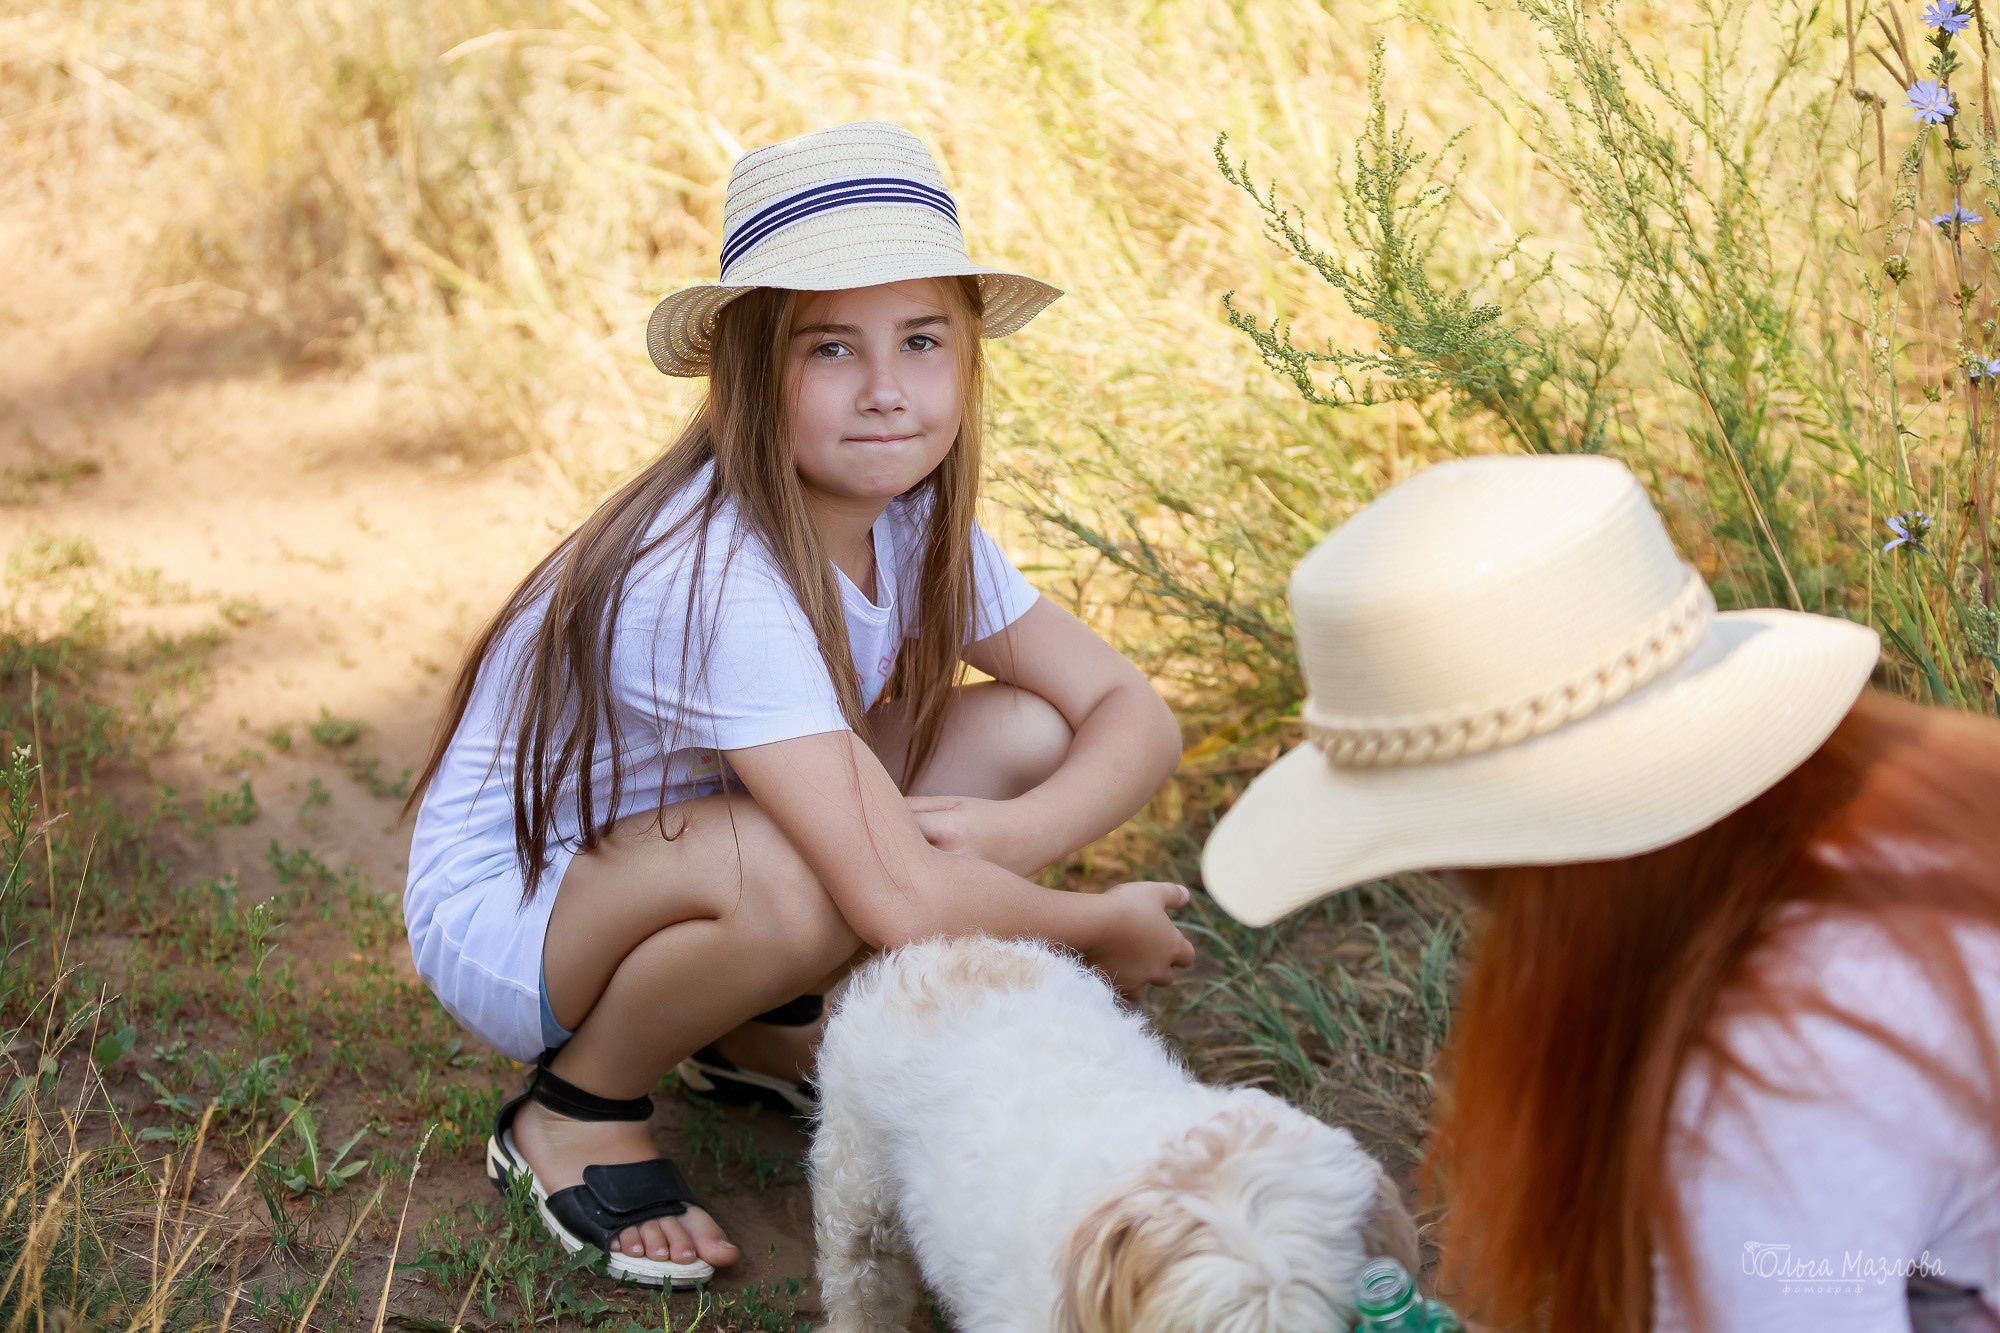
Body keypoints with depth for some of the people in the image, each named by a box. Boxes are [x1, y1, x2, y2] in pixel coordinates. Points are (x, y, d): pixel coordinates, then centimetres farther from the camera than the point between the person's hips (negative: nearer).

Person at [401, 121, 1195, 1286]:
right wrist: (1101, 929, -21)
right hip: (506, 915, -7)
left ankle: (757, 1027, 9)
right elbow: (904, 905, -39)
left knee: (1024, 731, -8)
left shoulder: (916, 518, -8)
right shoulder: (723, 577, -34)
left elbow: (1137, 718, -7)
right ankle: (577, 1107, -7)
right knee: (788, 877, -38)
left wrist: (1007, 832, -27)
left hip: (688, 877, 7)